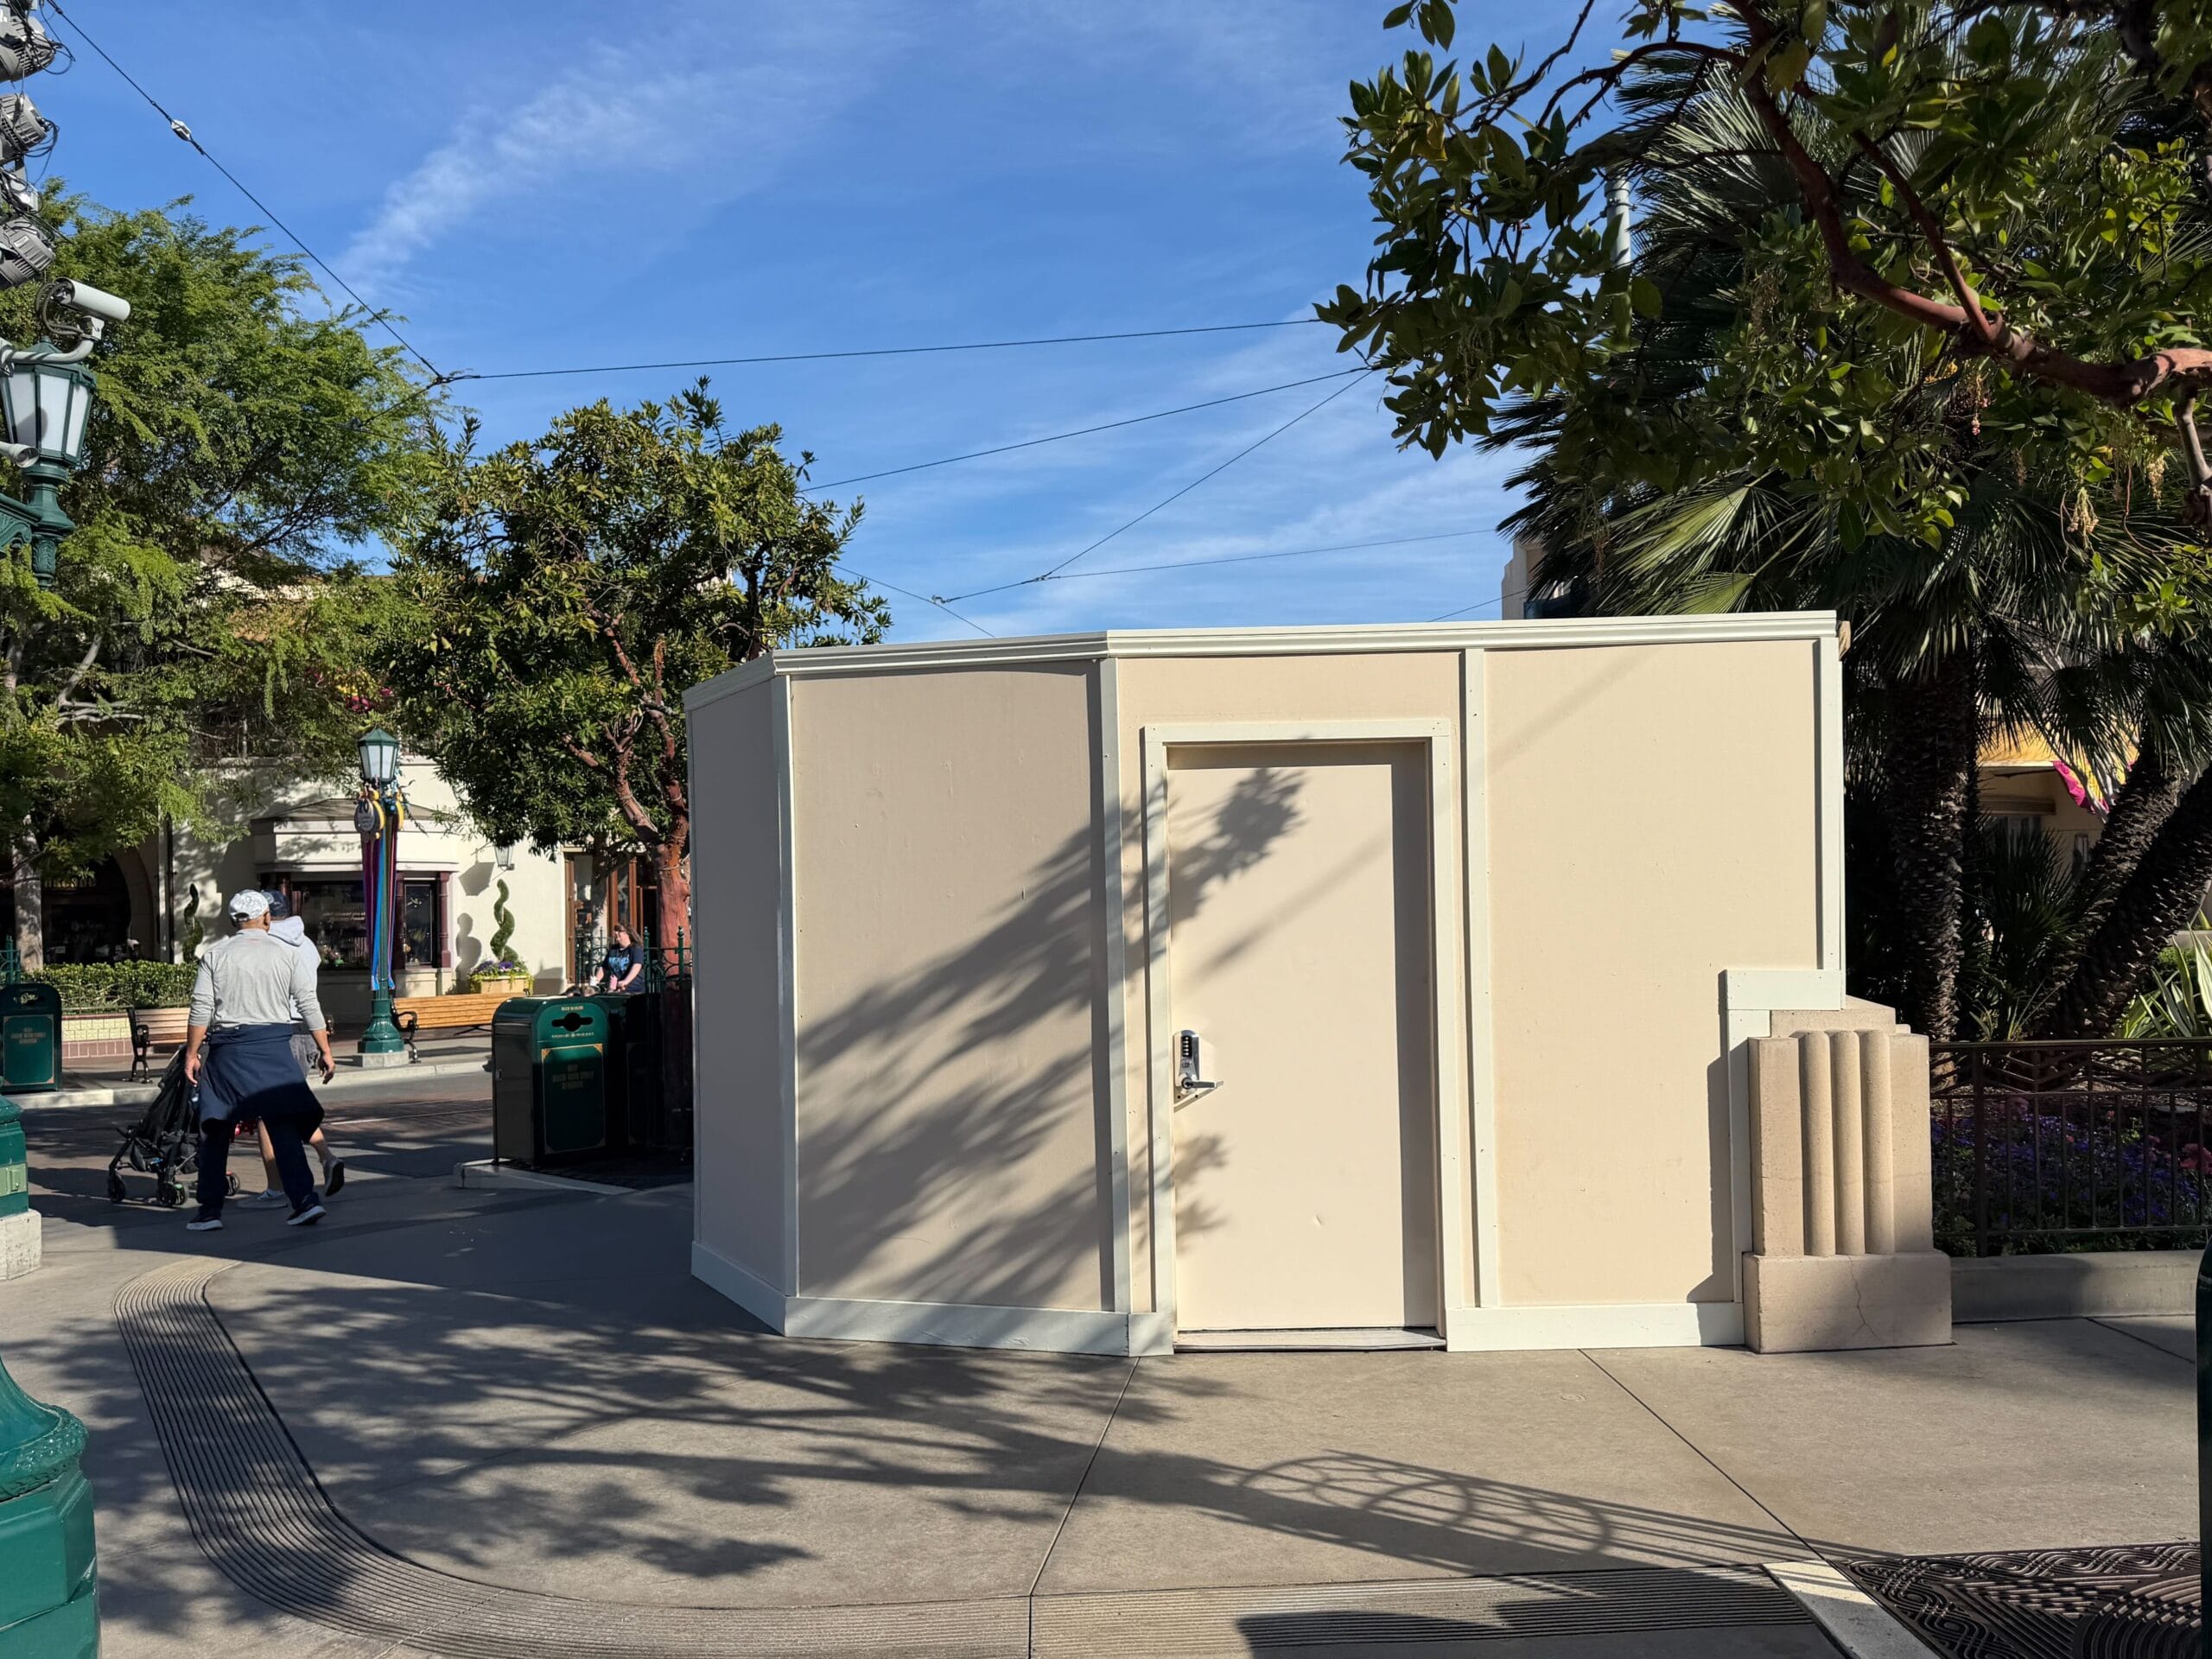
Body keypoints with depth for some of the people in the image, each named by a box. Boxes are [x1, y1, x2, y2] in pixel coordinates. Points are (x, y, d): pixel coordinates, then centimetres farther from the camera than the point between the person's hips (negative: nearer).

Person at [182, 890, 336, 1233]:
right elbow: (309, 1006, 0)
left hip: (227, 1049, 0)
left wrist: (192, 1053, 6)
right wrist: (325, 1051, 3)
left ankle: (210, 1210, 12)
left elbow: (201, 1010, -2)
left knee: (215, 1130, 10)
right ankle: (305, 1200, -8)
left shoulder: (214, 956, 3)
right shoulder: (288, 954, 3)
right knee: (284, 1126, 1)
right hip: (274, 1046, 0)